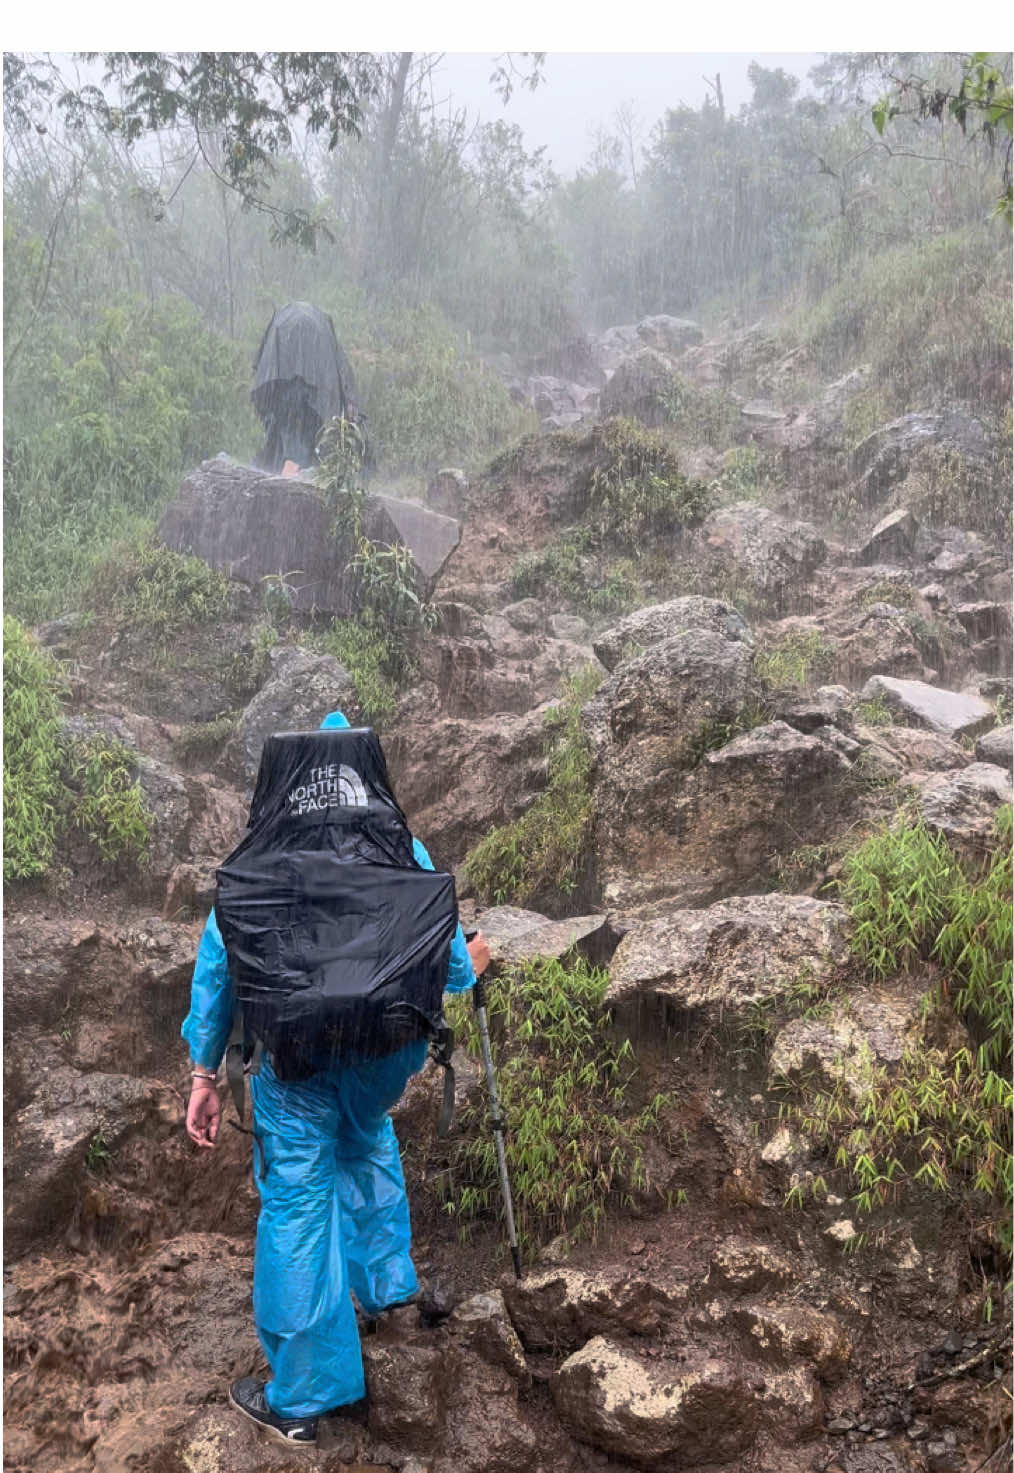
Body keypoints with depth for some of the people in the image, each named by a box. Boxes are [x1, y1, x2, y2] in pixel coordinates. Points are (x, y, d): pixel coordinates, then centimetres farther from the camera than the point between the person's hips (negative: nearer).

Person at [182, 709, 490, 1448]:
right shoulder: (403, 850, 3)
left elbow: (218, 960, 2)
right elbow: (445, 958, 6)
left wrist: (205, 1072, 8)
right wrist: (470, 967, 30)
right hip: (388, 1047, 3)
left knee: (296, 1204, 7)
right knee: (367, 1139, 33)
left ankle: (299, 1399, 18)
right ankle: (386, 1278, 45)